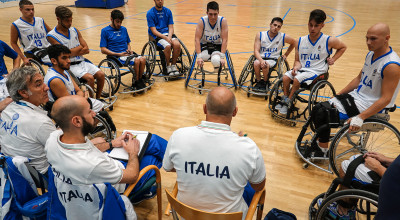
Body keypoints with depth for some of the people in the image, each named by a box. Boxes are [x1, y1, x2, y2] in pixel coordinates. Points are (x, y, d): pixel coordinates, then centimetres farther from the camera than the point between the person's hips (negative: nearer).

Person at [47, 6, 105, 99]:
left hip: (81, 62, 6)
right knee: (89, 77, -28)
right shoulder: (52, 36, -7)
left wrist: (73, 52, -10)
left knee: (101, 75, -14)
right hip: (69, 66, -6)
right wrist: (80, 47, -2)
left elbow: (86, 49, 6)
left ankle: (97, 99, 5)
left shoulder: (74, 30, 11)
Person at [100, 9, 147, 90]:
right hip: (116, 57, -5)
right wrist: (119, 54, -13)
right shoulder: (105, 31, 0)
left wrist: (129, 50, 1)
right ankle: (137, 82, -11)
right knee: (136, 61, -30)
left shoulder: (123, 29, 16)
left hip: (126, 53, 5)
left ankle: (140, 80, -9)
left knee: (143, 59, -25)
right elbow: (103, 49, -4)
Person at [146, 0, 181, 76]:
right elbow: (154, 31, -9)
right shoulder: (150, 13, -2)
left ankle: (173, 65, -8)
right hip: (157, 35, -4)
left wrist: (169, 37, -14)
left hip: (168, 33, 4)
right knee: (167, 46, -32)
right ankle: (168, 67, -10)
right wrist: (165, 37, -22)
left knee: (177, 44, -26)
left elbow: (171, 27, 7)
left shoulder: (168, 11, 10)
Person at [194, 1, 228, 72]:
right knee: (203, 57, -35)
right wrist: (199, 56, -31)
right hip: (204, 45, 0)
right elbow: (197, 39, -20)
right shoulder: (202, 21, -17)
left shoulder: (223, 21, -17)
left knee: (216, 61, -31)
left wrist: (222, 57, -28)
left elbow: (225, 40, -18)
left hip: (217, 45, 0)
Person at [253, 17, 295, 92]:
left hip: (273, 59, -1)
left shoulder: (283, 37, 0)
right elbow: (256, 51, -8)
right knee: (256, 63, -34)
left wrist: (286, 54, 12)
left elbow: (294, 42, 18)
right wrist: (261, 60, -27)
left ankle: (265, 82, -4)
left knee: (266, 65, -34)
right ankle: (258, 81, -8)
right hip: (261, 58, 1)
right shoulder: (260, 35, -1)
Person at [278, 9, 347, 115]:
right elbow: (297, 60, 10)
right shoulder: (300, 41, 5)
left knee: (297, 79, -28)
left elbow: (343, 47, 15)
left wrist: (333, 59, 2)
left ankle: (288, 103, -10)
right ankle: (284, 100, -7)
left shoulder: (329, 41, -3)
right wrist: (296, 66, -13)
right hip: (302, 69, 4)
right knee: (286, 77, -23)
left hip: (317, 72, -4)